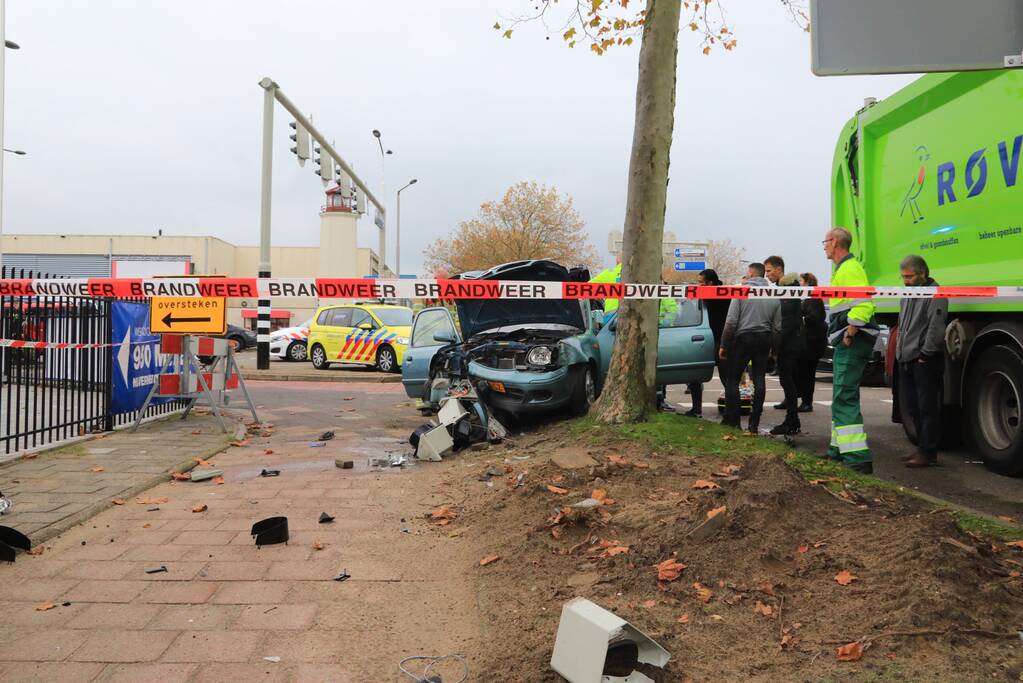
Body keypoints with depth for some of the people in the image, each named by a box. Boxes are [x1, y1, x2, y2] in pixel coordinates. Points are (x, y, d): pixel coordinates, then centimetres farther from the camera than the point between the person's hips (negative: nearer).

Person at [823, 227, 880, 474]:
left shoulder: (849, 269, -13)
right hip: (847, 342, 11)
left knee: (845, 398, -14)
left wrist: (849, 335, -24)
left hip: (852, 342, -11)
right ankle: (840, 450, 26)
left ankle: (858, 458, -16)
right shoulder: (843, 269, 21)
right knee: (843, 396, 17)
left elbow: (864, 304, -24)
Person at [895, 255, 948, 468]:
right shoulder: (908, 295, 18)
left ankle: (928, 453, 2)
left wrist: (925, 354, -15)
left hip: (925, 361, -9)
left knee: (927, 408, -3)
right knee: (912, 407, 14)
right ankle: (922, 448, 24)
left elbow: (936, 328, -17)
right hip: (907, 360, 9)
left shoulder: (935, 294, -10)